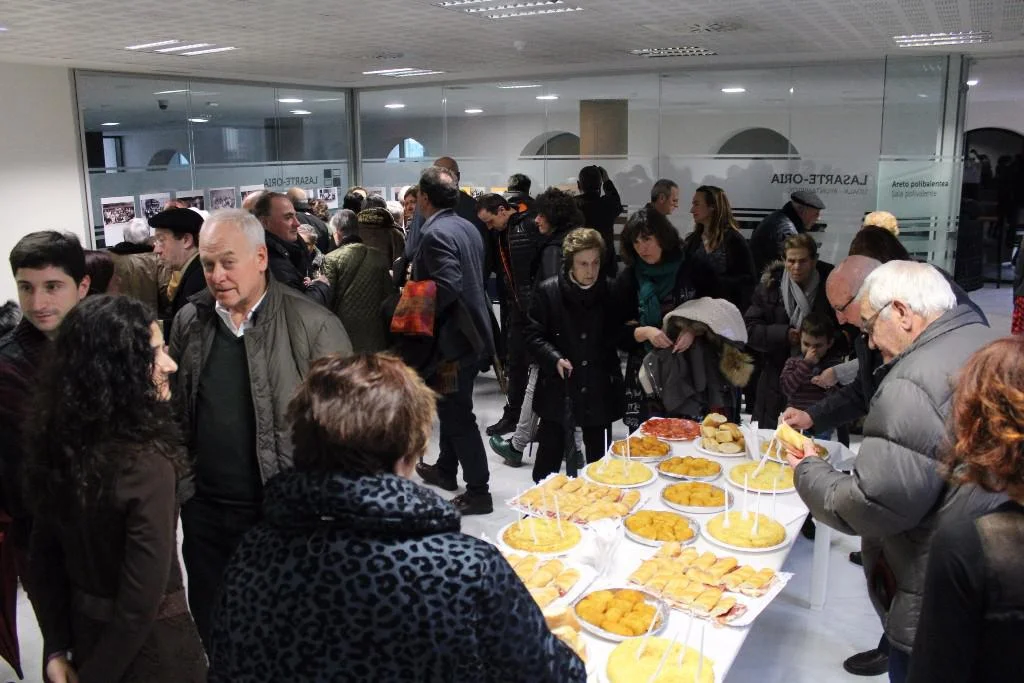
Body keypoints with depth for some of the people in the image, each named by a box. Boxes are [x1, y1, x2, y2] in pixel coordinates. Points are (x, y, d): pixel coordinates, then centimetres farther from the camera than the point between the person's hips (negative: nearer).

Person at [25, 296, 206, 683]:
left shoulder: (58, 442, -7)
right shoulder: (146, 464, -29)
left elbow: (45, 554, 1)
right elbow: (142, 601, -27)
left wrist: (56, 648, 5)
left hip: (85, 632, 6)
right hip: (149, 647, -6)